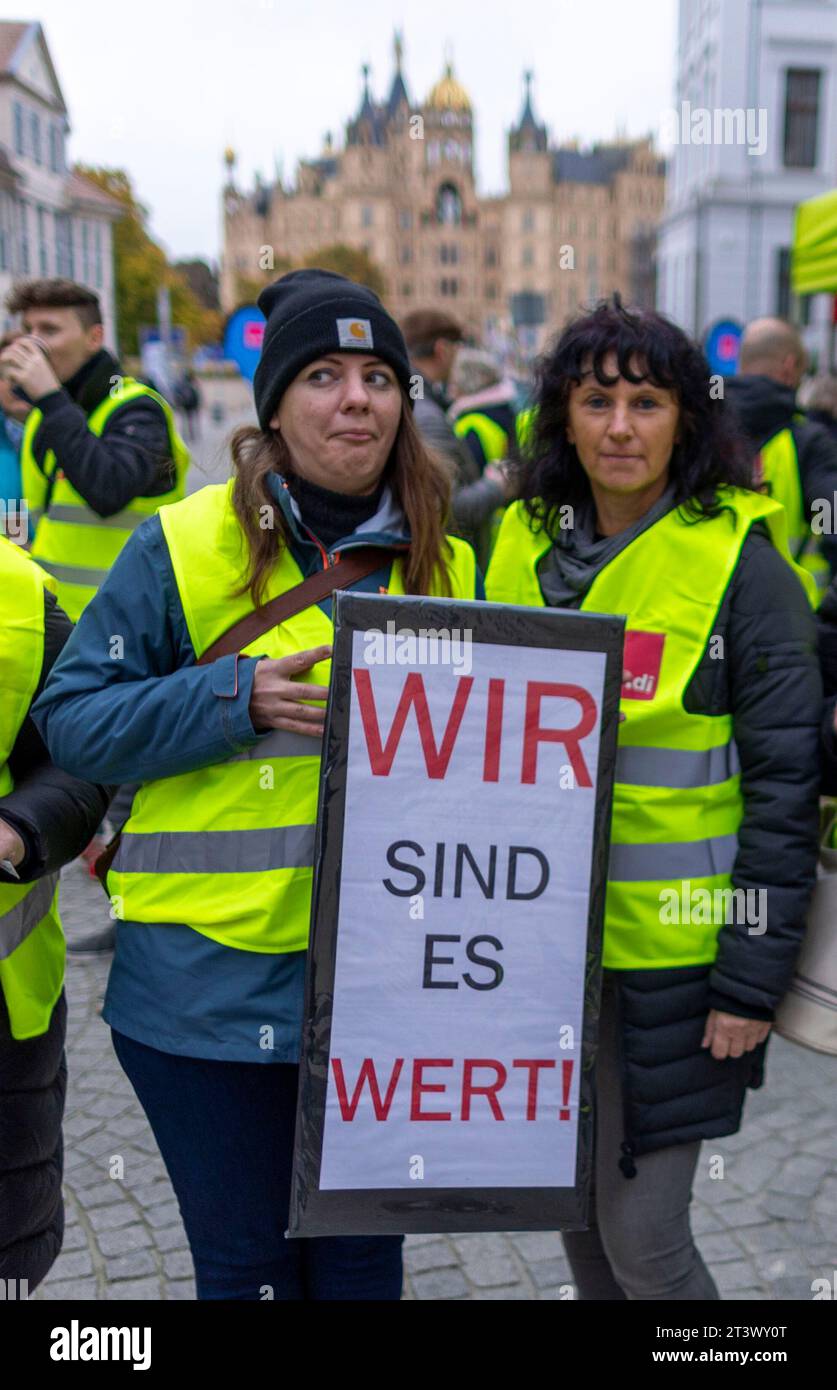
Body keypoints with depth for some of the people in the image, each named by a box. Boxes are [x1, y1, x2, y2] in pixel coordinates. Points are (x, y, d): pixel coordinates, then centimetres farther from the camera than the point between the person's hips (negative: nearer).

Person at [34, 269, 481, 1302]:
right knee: (246, 1263, 15)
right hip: (213, 977, -3)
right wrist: (234, 699, -20)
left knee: (363, 1253, 20)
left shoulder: (447, 564, 5)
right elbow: (70, 718, -7)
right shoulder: (186, 545, -7)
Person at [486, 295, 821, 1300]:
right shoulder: (527, 542, 4)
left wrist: (752, 980, -13)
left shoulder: (740, 563, -11)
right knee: (575, 1213, 19)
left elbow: (784, 784, -11)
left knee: (641, 1237, 3)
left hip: (670, 951, -5)